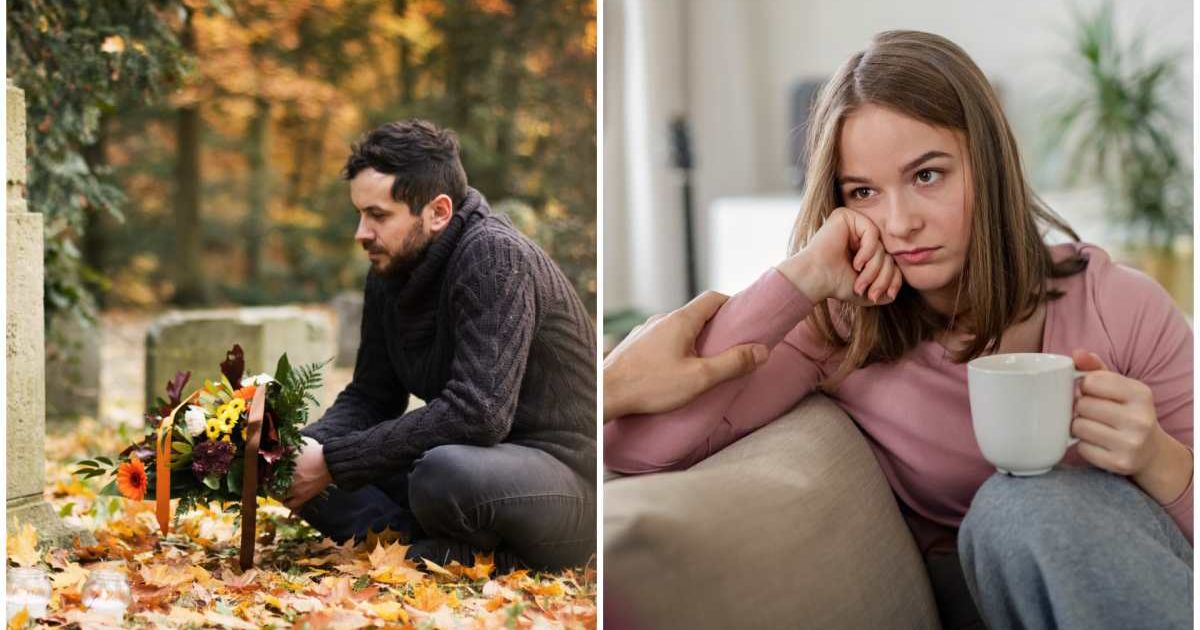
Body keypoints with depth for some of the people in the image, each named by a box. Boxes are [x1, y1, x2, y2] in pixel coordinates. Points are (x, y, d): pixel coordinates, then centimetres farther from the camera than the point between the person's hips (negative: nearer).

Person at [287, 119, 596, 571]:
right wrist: (310, 446, -11)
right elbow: (370, 397, 11)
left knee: (447, 472, -39)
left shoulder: (494, 257, -21)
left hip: (564, 474, -9)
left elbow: (477, 414, -30)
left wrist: (335, 462, -26)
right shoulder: (390, 271, 5)